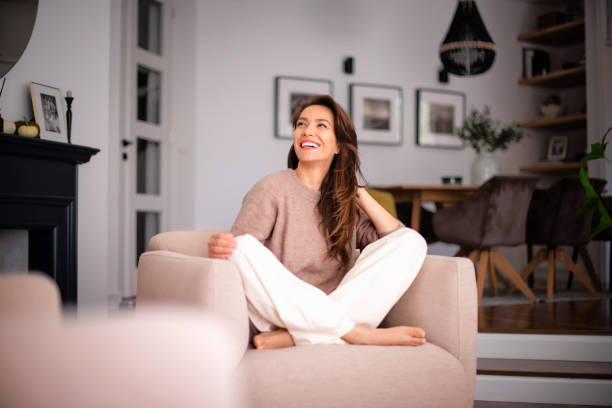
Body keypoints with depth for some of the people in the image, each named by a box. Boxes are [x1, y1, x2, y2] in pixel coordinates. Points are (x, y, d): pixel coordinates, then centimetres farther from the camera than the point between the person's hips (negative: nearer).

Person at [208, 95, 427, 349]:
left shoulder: (345, 201, 14)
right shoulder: (274, 188, 1)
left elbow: (397, 239, 5)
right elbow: (237, 250, -8)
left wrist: (359, 193, 5)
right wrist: (219, 250, -31)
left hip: (337, 312, 4)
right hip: (280, 314, -3)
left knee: (413, 241, -11)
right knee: (244, 246, -30)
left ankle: (292, 336, -24)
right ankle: (361, 334, -30)